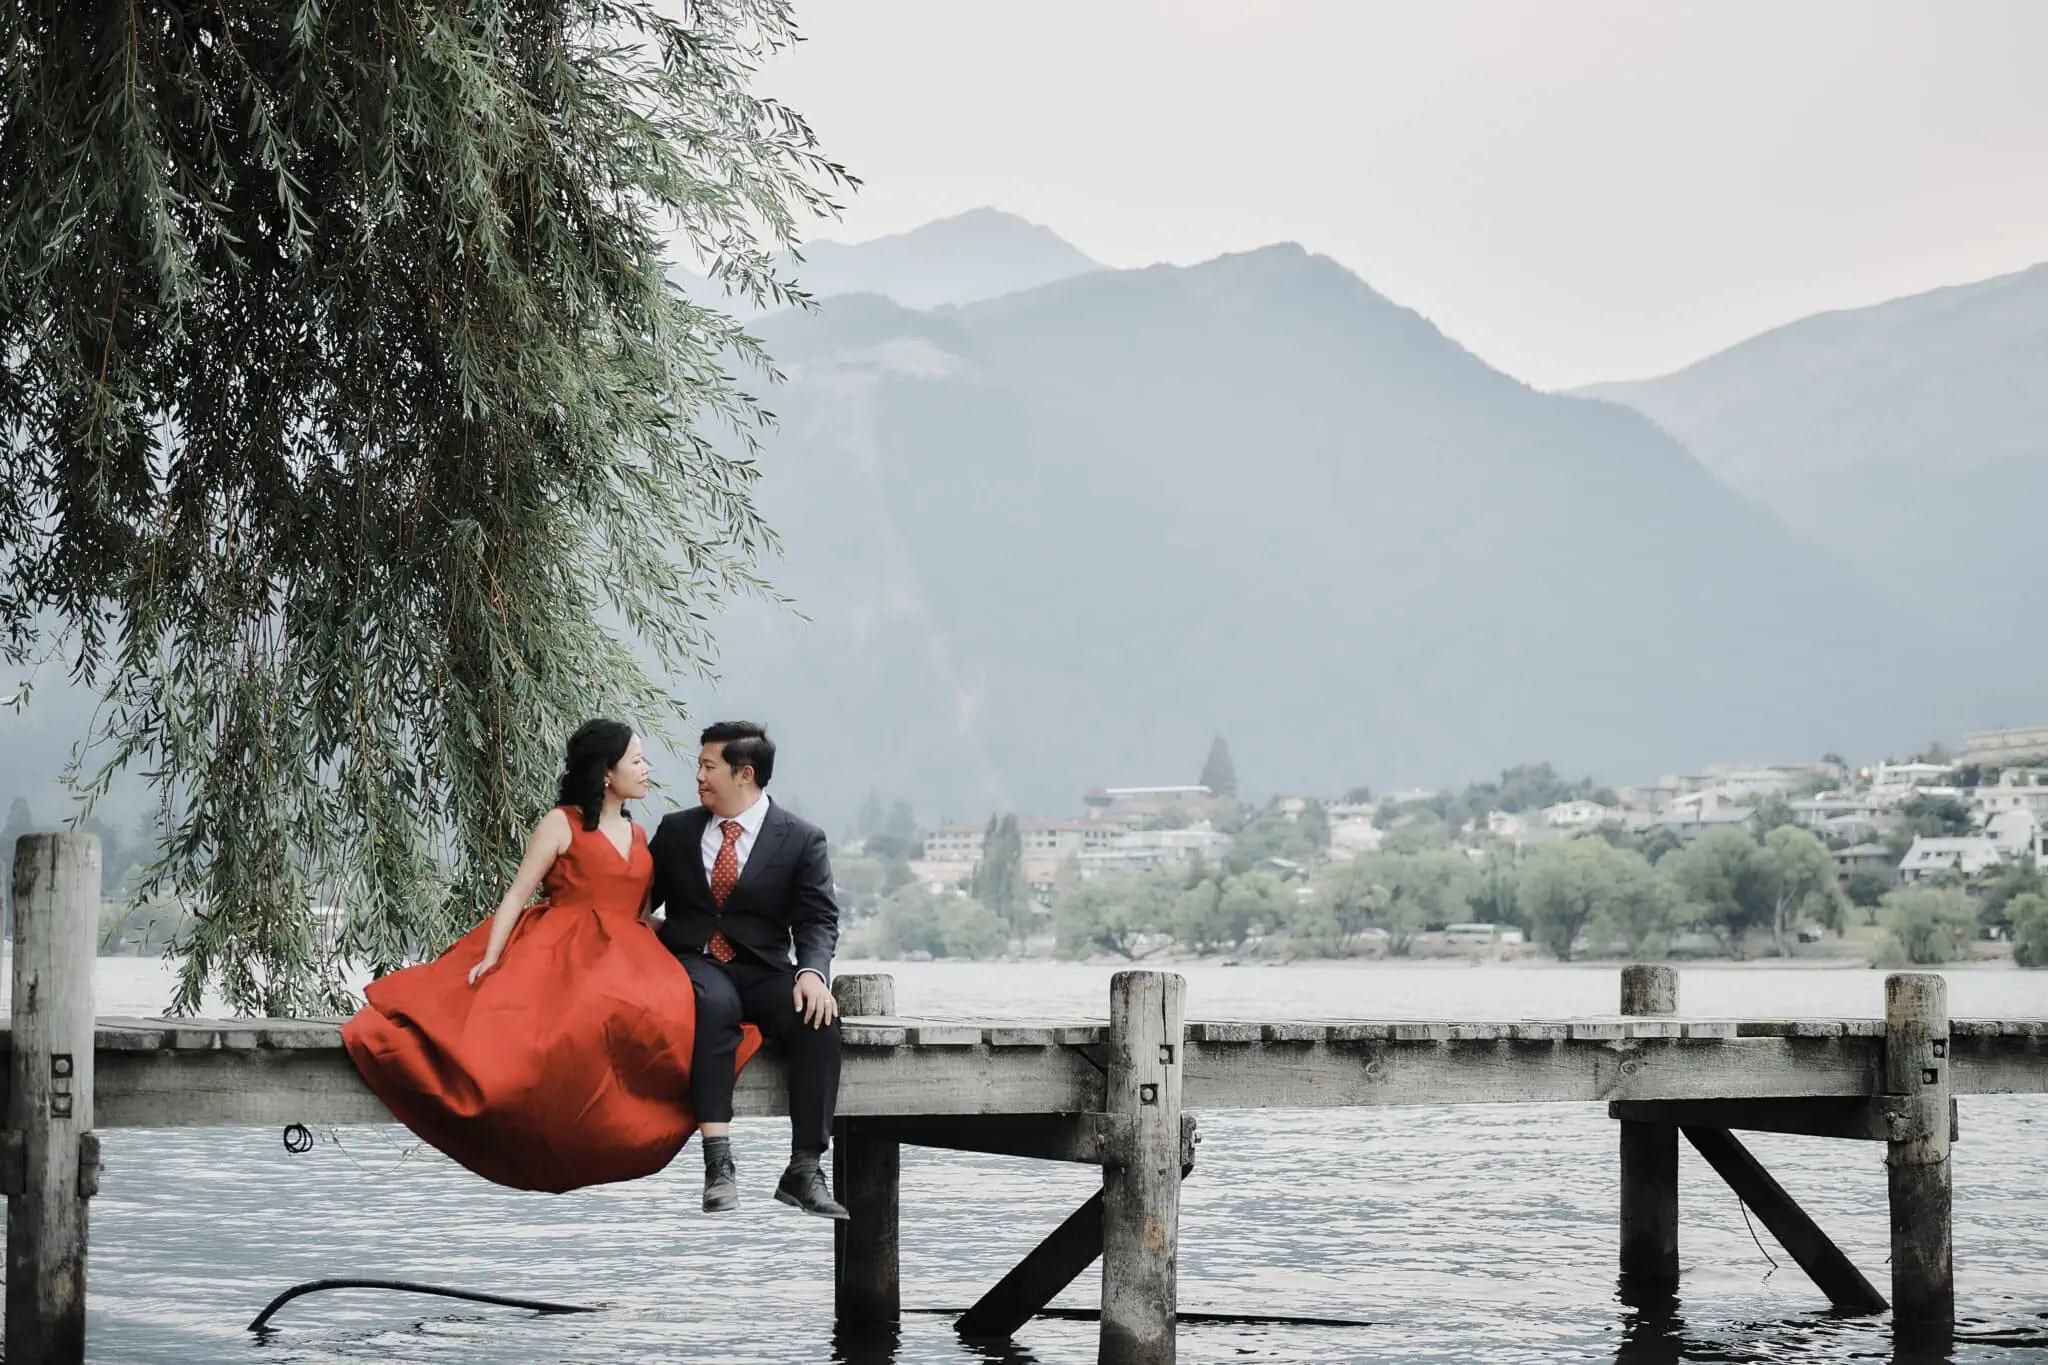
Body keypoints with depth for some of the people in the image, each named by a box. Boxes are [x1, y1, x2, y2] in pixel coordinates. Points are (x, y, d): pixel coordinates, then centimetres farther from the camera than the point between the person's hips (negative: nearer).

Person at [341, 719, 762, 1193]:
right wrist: (490, 959, -14)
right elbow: (516, 897, -2)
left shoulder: (638, 835, 21)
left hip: (624, 961, 6)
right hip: (560, 956, -6)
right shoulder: (561, 824, 3)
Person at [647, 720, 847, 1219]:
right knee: (714, 1004, -37)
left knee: (818, 1020, -31)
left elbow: (817, 920, -2)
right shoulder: (676, 831, 13)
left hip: (762, 972, 0)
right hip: (693, 965, 0)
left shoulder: (801, 840, 5)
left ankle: (804, 1169, -28)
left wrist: (813, 972, -22)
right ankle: (718, 1164, -43)